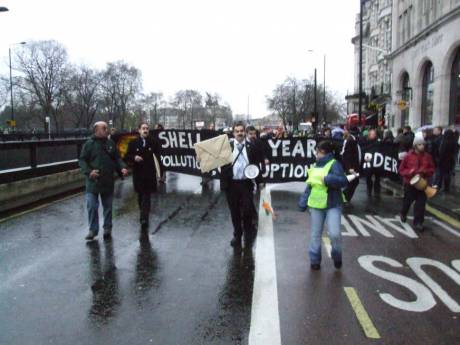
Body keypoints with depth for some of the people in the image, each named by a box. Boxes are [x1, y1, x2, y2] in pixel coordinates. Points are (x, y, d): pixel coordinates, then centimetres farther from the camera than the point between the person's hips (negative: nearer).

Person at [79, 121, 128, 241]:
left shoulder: (110, 143, 6)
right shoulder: (89, 144, -4)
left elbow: (117, 158, 11)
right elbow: (82, 160, -4)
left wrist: (122, 168, -7)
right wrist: (89, 171, -19)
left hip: (108, 181, 3)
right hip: (93, 181, -3)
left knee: (108, 206, 11)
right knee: (92, 206, -2)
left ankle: (107, 228, 24)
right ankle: (93, 229, 12)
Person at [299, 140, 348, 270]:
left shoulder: (334, 164, -11)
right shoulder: (315, 166, 11)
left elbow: (343, 181, -24)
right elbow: (310, 185, 14)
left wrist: (327, 179, -30)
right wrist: (303, 202, 9)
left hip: (333, 205, -6)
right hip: (316, 205, 7)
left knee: (334, 234, -14)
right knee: (315, 234, 10)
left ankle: (337, 256, 15)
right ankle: (315, 260, 24)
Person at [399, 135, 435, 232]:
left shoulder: (427, 156, -2)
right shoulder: (408, 156, -8)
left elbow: (432, 169, 6)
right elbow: (401, 170, -4)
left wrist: (425, 171, -14)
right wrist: (409, 172, -22)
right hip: (409, 183, -1)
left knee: (421, 204, -2)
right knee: (407, 201, 15)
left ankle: (418, 222, 6)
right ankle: (403, 214, 43)